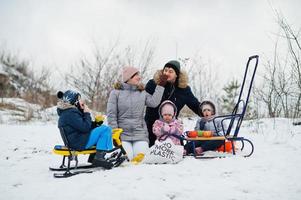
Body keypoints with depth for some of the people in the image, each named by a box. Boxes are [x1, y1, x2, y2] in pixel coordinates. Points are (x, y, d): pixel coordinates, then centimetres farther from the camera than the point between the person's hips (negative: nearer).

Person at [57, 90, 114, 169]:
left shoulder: (66, 112, 13)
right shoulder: (70, 113, -20)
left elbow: (81, 123, 21)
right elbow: (85, 127, -22)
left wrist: (82, 110, 7)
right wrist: (87, 113, -10)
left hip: (74, 140, 11)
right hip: (80, 143, -11)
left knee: (100, 127, 25)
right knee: (106, 129, -14)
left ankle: (93, 156, 17)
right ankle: (99, 158, -15)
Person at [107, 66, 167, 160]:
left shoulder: (142, 93, 11)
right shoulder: (116, 92, 2)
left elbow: (154, 102, -8)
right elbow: (111, 114, 0)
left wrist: (160, 85, -6)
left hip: (140, 134, 2)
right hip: (122, 134, -2)